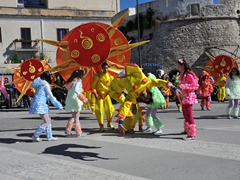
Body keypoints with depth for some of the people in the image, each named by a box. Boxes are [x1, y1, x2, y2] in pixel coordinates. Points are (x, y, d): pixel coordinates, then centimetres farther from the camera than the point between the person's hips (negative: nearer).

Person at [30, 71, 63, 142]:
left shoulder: (40, 82, 16)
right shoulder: (45, 84, -12)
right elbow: (51, 95, -10)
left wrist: (52, 99, 23)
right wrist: (57, 104, -3)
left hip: (41, 104, 10)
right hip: (40, 104, -10)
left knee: (48, 120, 16)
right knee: (47, 122, -9)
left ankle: (49, 136, 21)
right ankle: (35, 136, -6)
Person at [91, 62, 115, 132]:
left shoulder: (110, 76, 1)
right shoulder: (98, 76, -5)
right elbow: (93, 85, 0)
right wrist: (95, 93, -10)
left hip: (107, 95, 2)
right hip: (99, 95, -2)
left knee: (109, 109, -2)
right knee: (100, 110, -4)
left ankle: (109, 123, 21)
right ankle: (101, 125, 6)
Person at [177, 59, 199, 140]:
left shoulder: (188, 75, -16)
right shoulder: (182, 74, 12)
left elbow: (195, 86, -20)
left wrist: (183, 86, -24)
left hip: (188, 97, -10)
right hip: (184, 97, 10)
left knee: (189, 115, -10)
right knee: (185, 114, 22)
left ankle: (192, 134, -8)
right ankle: (187, 129, 39)